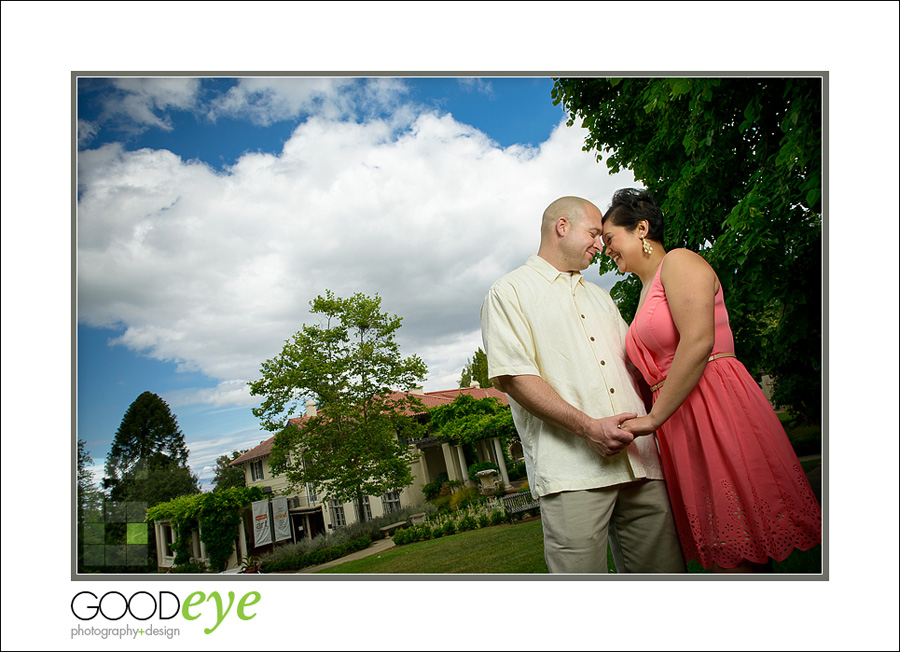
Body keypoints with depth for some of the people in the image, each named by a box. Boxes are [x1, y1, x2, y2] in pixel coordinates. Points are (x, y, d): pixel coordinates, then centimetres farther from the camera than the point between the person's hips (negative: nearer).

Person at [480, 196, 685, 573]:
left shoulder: (599, 297, 26)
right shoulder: (509, 292, 3)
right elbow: (513, 376, -10)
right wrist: (588, 427, -17)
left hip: (640, 461, 7)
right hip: (572, 470, -6)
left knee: (665, 567, 7)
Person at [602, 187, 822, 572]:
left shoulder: (678, 262, -3)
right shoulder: (646, 294, 23)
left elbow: (698, 342, -18)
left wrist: (655, 418, -17)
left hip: (717, 410, -8)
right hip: (679, 422, 8)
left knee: (739, 554, -6)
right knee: (717, 553, 9)